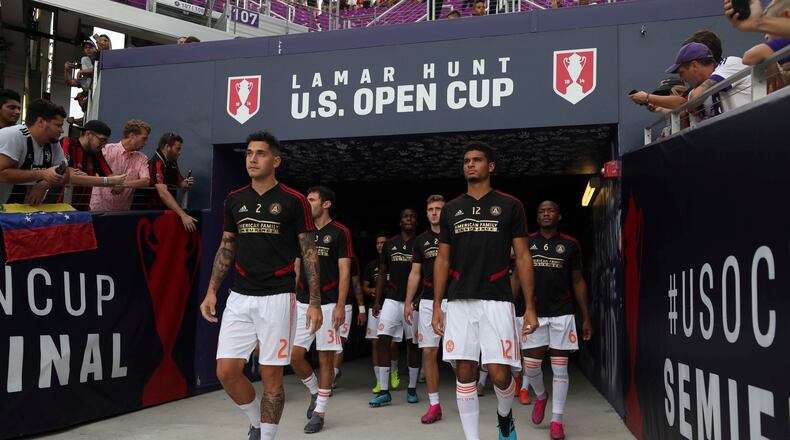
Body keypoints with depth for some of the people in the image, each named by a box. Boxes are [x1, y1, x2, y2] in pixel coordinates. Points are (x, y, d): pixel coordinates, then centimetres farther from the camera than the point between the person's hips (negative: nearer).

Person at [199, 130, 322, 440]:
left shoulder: (294, 201, -4)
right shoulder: (234, 200, 9)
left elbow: (309, 253, -2)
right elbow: (226, 249, 16)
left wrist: (315, 302, -7)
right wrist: (211, 292, 9)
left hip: (277, 298, -4)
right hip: (239, 297, 4)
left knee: (271, 376, 1)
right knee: (226, 371, 1)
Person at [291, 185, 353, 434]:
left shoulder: (340, 233, -3)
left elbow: (344, 272, -7)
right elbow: (296, 268, 15)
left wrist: (340, 306, -14)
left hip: (328, 304, -5)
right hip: (302, 303, 5)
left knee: (325, 358, 1)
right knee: (295, 356, 0)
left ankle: (319, 413, 11)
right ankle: (314, 392, 26)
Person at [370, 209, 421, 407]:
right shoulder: (390, 244, 9)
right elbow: (382, 274, 12)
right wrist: (377, 300, 6)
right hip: (391, 300, 2)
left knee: (412, 344, 6)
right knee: (383, 341, -6)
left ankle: (412, 389, 19)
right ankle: (384, 392, -1)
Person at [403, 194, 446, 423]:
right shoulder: (421, 240, 11)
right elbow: (415, 273, 13)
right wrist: (408, 303, 8)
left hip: (453, 300, -4)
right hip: (427, 302, 4)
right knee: (428, 352, 3)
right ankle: (434, 405, 11)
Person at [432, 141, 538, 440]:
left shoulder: (509, 206, 4)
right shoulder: (450, 210, 11)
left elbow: (523, 257, 3)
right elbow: (442, 260, 13)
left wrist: (530, 307, -2)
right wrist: (436, 306, 7)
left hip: (496, 301, -2)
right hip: (460, 302, 3)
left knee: (499, 374, -6)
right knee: (465, 374, 1)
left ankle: (504, 416, 27)